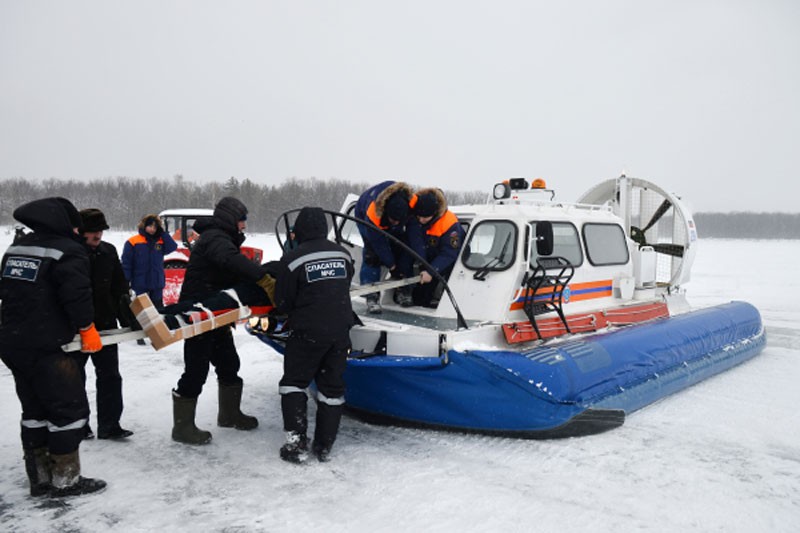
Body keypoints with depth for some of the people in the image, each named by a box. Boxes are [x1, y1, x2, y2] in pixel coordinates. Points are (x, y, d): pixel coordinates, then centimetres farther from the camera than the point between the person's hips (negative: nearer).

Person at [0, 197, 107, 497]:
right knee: (70, 408, 1)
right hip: (46, 347, -9)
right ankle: (65, 479, 7)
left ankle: (40, 478, 23)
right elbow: (77, 294, -20)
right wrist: (87, 329, -7)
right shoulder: (68, 252, -12)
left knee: (35, 410, 16)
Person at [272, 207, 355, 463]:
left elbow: (283, 303, -5)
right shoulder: (342, 254, 3)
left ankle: (297, 442, 5)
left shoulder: (291, 259, -11)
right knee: (332, 387, 12)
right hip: (340, 331, 4)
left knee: (294, 383, 11)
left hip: (308, 332, -4)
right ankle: (324, 446, 18)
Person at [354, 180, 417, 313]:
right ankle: (371, 295, -16)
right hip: (363, 214, -3)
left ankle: (402, 290, 0)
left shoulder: (413, 202, -37)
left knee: (401, 248, -11)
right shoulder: (372, 214, -45)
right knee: (372, 252, -20)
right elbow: (379, 243, -31)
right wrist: (392, 266, -20)